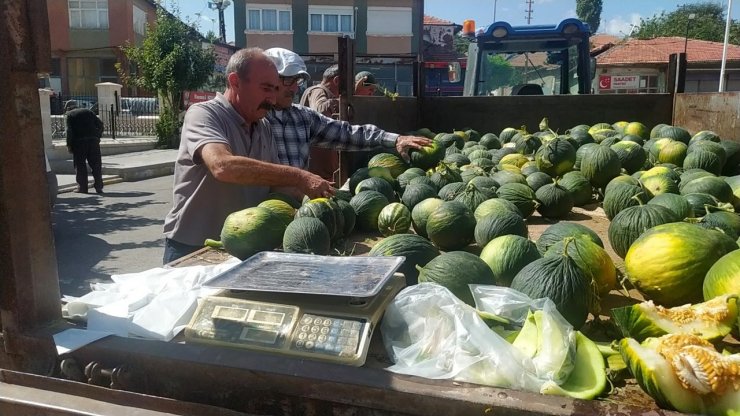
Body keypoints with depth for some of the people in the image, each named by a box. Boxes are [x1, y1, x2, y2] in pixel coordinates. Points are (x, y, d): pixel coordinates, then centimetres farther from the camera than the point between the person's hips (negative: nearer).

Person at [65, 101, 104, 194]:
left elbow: (69, 130, -7)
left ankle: (82, 187, 5)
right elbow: (100, 124, 9)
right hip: (93, 141, 3)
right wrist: (98, 137, 12)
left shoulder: (70, 114, 4)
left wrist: (69, 145, -4)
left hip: (79, 143, -3)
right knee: (96, 164, 6)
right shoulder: (88, 111, 16)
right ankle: (99, 187, 4)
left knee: (80, 165, 5)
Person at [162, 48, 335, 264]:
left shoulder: (264, 127, 9)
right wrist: (298, 177, -33)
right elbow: (223, 166, -32)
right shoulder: (203, 114, -13)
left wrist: (314, 190, -13)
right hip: (192, 250, -6)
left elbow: (276, 181, 7)